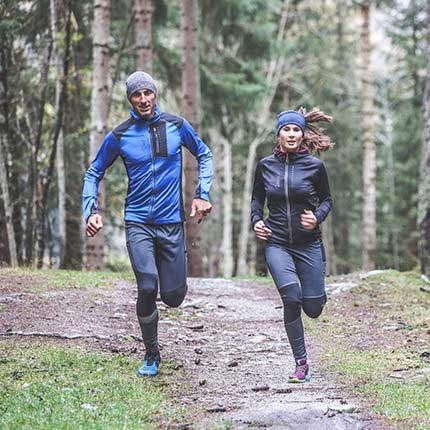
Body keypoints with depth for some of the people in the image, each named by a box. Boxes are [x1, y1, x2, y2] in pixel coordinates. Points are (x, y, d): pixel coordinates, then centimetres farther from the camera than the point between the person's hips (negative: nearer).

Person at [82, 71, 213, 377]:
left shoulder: (177, 126, 1)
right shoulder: (119, 136, -1)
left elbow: (204, 155, 16)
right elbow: (94, 173, 11)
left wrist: (203, 194, 4)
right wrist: (91, 210, -3)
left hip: (172, 222, 1)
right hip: (138, 222, -1)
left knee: (173, 297, 0)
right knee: (147, 288, -17)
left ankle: (170, 270, 39)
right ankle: (152, 356, 4)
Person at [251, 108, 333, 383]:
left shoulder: (314, 166, -3)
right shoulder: (266, 165, 2)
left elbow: (327, 199, 9)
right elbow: (257, 197, 17)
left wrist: (317, 218, -11)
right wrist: (256, 220, 0)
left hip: (309, 244, 0)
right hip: (277, 244, 0)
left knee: (313, 310, 0)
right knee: (291, 298, -22)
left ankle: (319, 294, 42)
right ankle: (301, 364, -9)